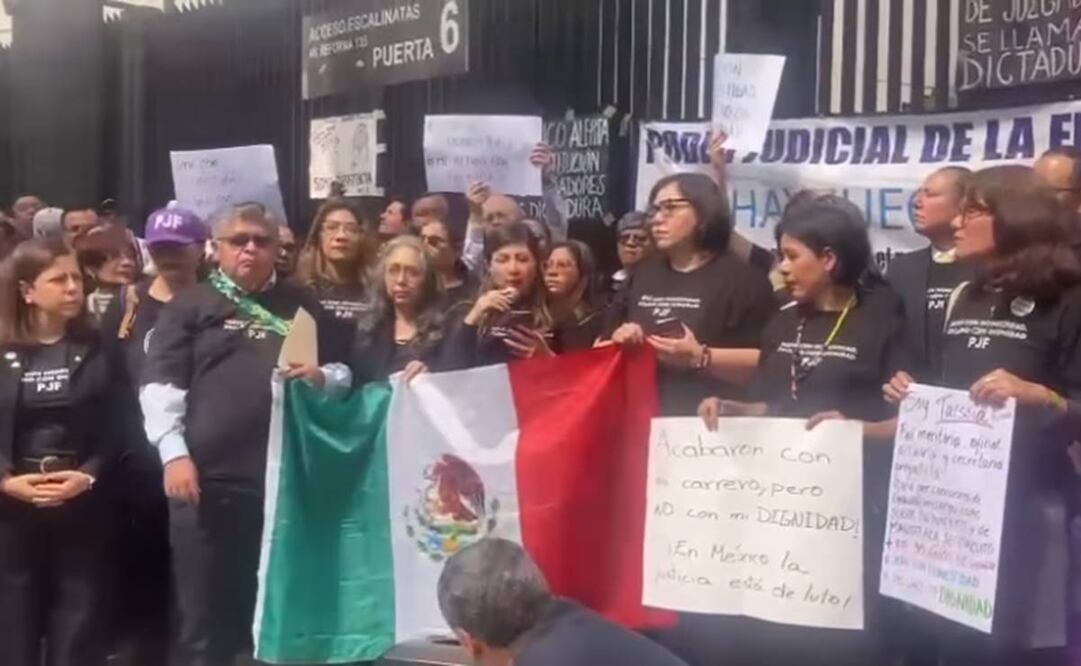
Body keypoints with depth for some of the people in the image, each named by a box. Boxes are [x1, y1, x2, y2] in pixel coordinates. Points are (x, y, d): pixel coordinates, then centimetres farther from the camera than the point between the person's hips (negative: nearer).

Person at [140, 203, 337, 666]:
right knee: (204, 612, 4)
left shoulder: (301, 307, 15)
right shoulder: (191, 305, 6)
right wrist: (174, 454, -13)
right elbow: (160, 383, -3)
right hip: (208, 478, -2)